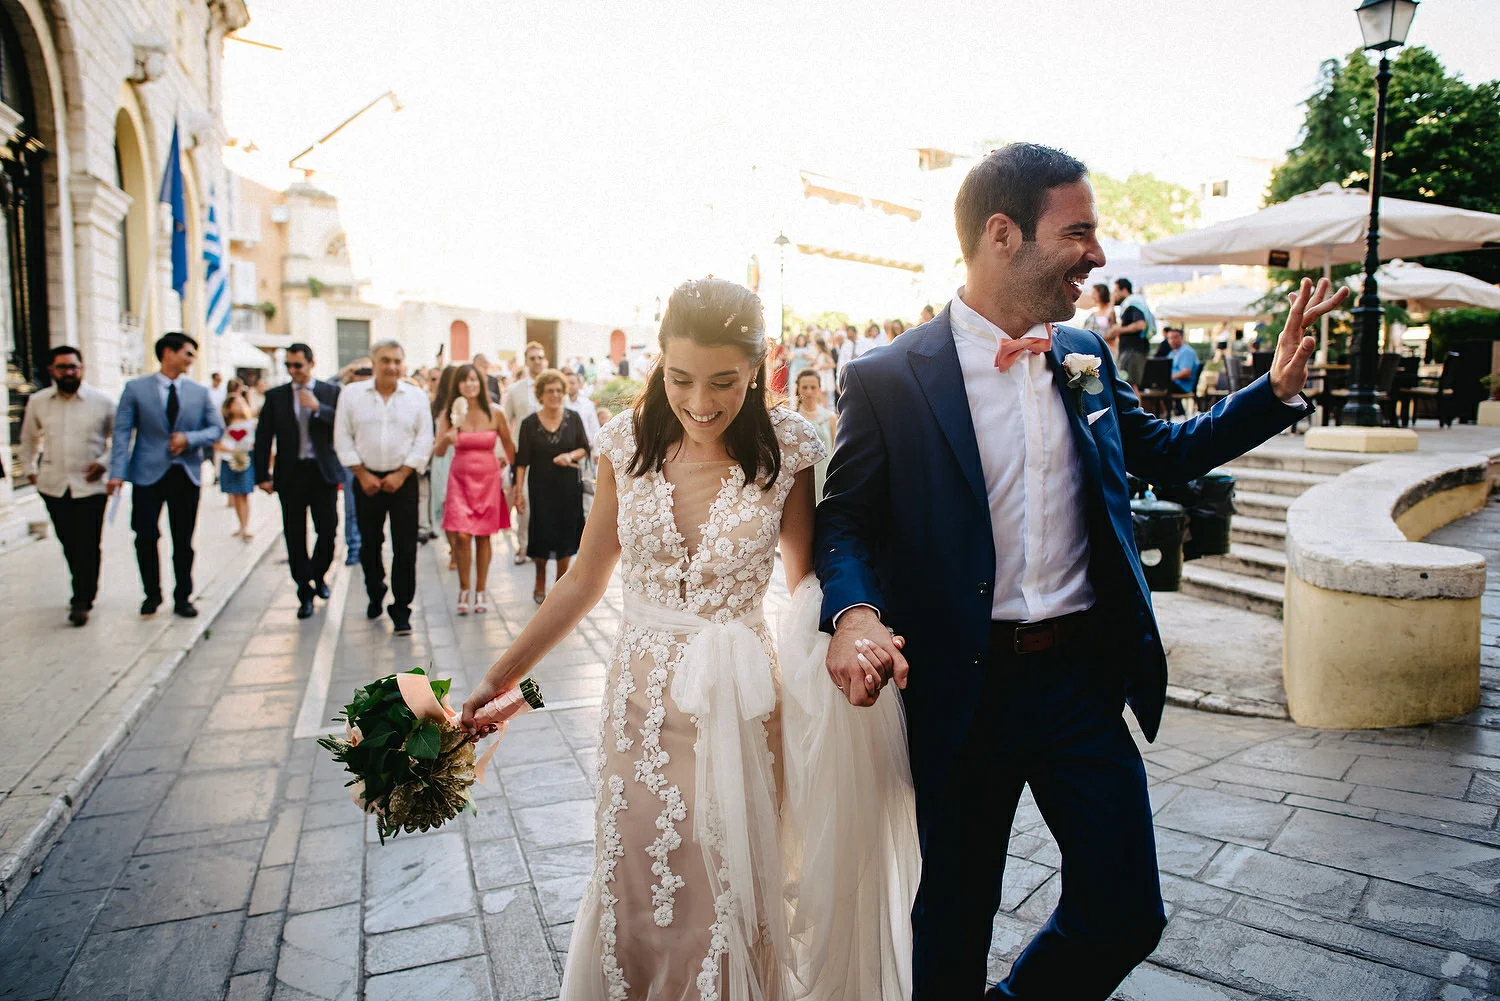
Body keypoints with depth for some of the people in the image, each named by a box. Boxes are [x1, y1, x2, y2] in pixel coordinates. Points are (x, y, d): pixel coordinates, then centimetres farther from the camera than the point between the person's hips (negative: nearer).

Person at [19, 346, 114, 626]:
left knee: (87, 546, -5)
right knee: (69, 545, 8)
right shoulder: (37, 402, 6)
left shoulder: (102, 402, -2)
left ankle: (82, 602, 2)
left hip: (90, 485, -3)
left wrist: (105, 462, -6)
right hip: (53, 485, 3)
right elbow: (29, 438, 22)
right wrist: (29, 468, 18)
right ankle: (85, 593, 24)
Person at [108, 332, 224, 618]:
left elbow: (217, 428, 10)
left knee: (183, 540, 6)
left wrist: (190, 439, -10)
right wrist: (117, 472, -12)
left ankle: (182, 598, 18)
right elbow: (122, 431, -3)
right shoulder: (135, 389, 2)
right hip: (148, 474, -2)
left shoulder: (200, 392, 9)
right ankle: (152, 594, 19)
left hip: (186, 474, 2)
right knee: (145, 537, 0)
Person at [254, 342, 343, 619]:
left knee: (328, 530, 1)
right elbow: (263, 437, 5)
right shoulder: (275, 396, 6)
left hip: (323, 472, -1)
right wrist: (263, 475, 0)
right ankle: (305, 591, 14)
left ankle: (318, 575, 28)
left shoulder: (331, 392, 4)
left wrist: (318, 408, -18)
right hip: (290, 474, 1)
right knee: (295, 536, 3)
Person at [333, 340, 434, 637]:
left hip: (403, 480, -1)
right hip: (367, 480, 1)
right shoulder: (352, 394, 3)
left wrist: (401, 474, -9)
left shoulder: (417, 397, 3)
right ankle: (375, 595, 35)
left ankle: (401, 611, 5)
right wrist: (362, 474, -5)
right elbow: (343, 438, 3)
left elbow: (424, 440, 0)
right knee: (370, 544, 12)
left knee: (405, 548, -3)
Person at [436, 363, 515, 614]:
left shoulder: (494, 414, -1)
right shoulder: (449, 414, -1)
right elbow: (438, 452, -6)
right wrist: (447, 438, -26)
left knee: (483, 536, 5)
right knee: (461, 535, -9)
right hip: (460, 479, 0)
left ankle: (481, 590, 17)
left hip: (488, 479, 0)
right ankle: (464, 589, 10)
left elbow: (509, 448, 7)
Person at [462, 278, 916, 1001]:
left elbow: (805, 574, 1)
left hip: (741, 703, -2)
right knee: (637, 899, 15)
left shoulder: (785, 447, -9)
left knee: (732, 902, 12)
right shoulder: (627, 442, -4)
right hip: (642, 698, 2)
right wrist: (500, 675, 3)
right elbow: (585, 579, 4)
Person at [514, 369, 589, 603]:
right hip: (541, 486, -1)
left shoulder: (573, 418, 1)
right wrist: (519, 492, -8)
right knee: (541, 534, -2)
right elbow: (522, 461, -4)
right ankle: (540, 582, 24)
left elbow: (585, 448, 5)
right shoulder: (529, 423, -3)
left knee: (566, 534, 6)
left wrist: (570, 456, -16)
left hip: (569, 485, 2)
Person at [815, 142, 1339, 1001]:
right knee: (953, 927, 15)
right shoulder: (889, 380, -11)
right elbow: (846, 519, -5)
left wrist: (1278, 389, 9)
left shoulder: (1086, 357, 6)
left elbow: (1162, 453, 20)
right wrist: (854, 611, -25)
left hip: (1086, 678, 5)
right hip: (963, 692, -4)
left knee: (1128, 916, 13)